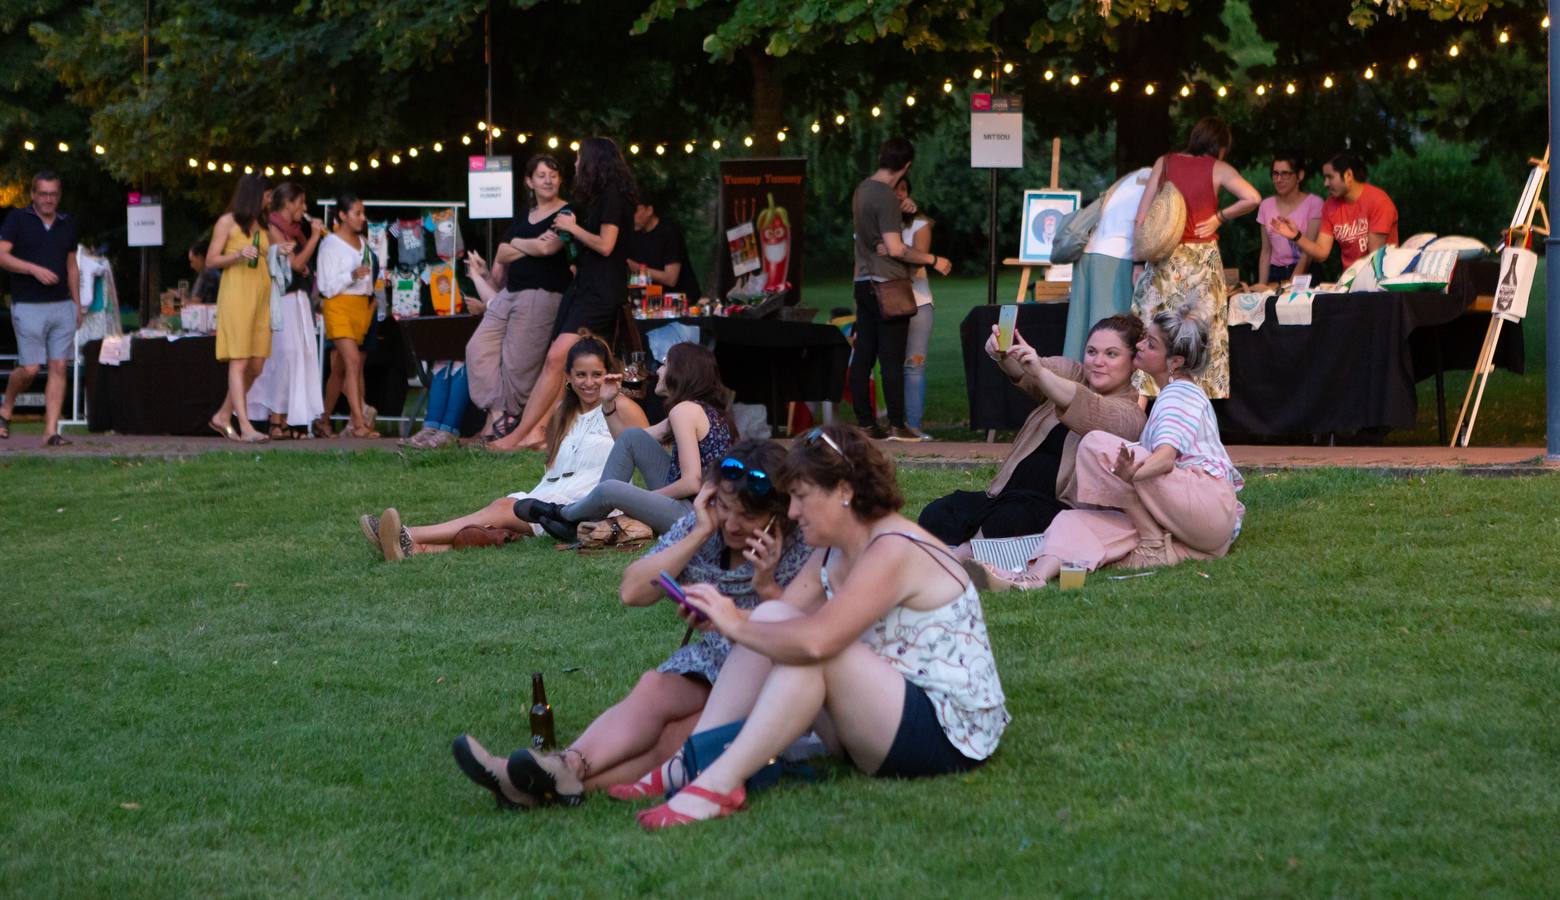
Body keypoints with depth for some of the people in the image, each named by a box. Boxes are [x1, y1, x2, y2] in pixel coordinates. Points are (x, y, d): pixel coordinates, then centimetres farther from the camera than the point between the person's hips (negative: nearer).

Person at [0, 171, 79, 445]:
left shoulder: (67, 223, 14)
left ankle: (51, 430, -2)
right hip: (28, 306, -4)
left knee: (59, 368, -3)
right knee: (29, 369, -7)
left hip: (62, 306, 4)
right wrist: (35, 269, -20)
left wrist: (77, 304, 16)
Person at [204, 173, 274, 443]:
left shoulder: (262, 226, 20)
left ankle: (223, 416, 17)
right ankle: (246, 428, -18)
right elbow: (211, 260, 0)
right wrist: (238, 255, -15)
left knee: (256, 365, 3)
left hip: (261, 294, 7)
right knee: (239, 362, -11)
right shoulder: (228, 222, 2)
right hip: (237, 292, -7)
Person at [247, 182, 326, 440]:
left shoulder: (295, 230, 19)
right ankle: (276, 422, -9)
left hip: (298, 299, 9)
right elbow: (296, 263, -14)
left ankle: (287, 422, 4)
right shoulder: (273, 229, -8)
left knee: (300, 356, 4)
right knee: (284, 355, -11)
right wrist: (315, 236, -8)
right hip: (282, 300, -9)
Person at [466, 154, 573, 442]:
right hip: (509, 293, 8)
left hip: (542, 296, -8)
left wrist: (516, 244, -1)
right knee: (478, 348, -5)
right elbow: (501, 257, 21)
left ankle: (507, 414, 3)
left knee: (518, 363, -8)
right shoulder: (522, 218, 21)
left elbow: (547, 247, -16)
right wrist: (532, 246, 7)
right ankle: (497, 410, -9)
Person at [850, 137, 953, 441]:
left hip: (864, 282, 8)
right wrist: (933, 260, -9)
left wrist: (900, 210, 10)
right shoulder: (886, 196, -16)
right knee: (892, 359, -5)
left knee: (863, 356, 7)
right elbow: (896, 249, -19)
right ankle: (896, 426, -4)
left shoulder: (862, 189, 10)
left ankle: (865, 423, 10)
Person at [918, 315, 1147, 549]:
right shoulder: (1073, 375, 18)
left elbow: (1088, 409, -23)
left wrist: (1039, 372, -38)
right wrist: (1003, 355, -26)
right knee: (936, 515, -18)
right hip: (1005, 493, 6)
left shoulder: (1130, 414, -1)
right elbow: (1023, 373, -1)